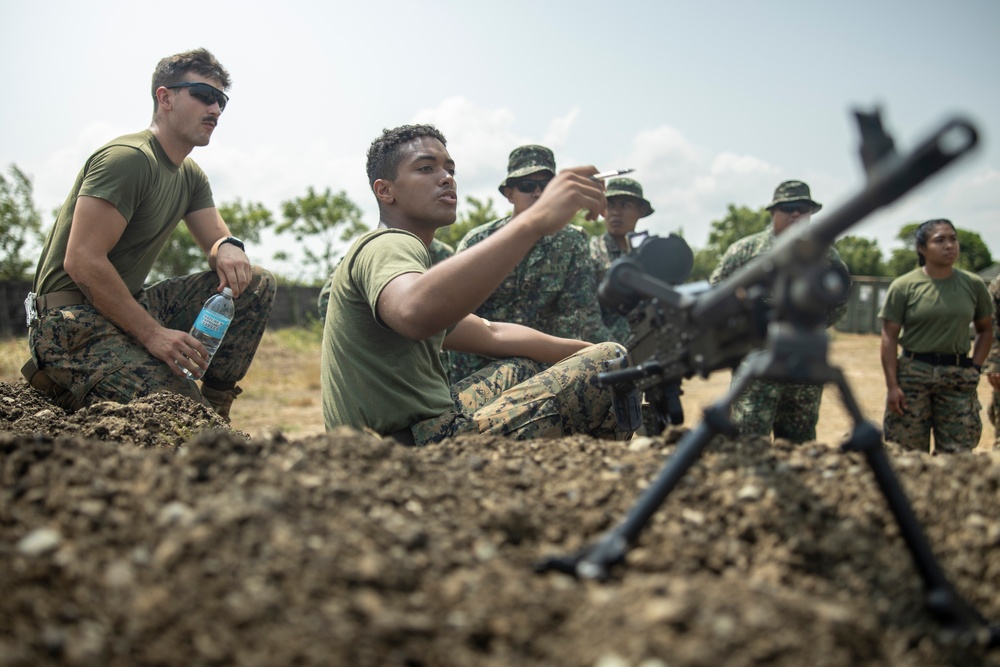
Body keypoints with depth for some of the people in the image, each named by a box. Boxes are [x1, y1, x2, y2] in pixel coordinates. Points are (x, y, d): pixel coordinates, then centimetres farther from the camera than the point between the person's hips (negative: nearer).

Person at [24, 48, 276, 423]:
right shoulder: (128, 158, -16)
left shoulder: (190, 177, 14)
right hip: (74, 320, -9)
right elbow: (82, 262, -22)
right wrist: (151, 333, -25)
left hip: (130, 305, 9)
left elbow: (216, 239, 11)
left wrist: (228, 249, -16)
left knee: (257, 284, -1)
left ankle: (214, 407, -1)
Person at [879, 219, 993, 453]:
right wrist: (892, 385, -9)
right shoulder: (904, 286, -4)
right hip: (913, 374, -2)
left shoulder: (973, 285, 4)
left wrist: (975, 367, 4)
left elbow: (985, 330, 17)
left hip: (958, 377, 2)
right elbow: (889, 338, -4)